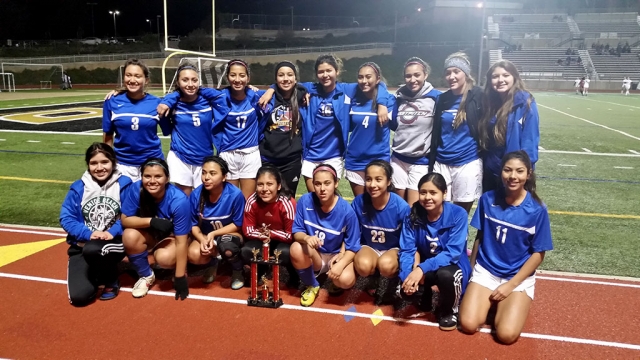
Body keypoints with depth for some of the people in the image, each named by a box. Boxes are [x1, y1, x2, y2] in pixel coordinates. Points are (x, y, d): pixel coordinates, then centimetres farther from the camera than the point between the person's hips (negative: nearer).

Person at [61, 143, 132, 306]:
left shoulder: (123, 184, -6)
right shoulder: (78, 187, -1)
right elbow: (66, 218, -2)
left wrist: (113, 232, -21)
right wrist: (88, 234, -17)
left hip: (114, 243, -2)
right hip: (83, 245, 2)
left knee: (92, 250, -38)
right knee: (79, 296, -15)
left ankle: (111, 280, -4)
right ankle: (97, 271, 21)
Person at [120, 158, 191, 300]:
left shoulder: (178, 200, -31)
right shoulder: (135, 189, -23)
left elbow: (181, 242, -27)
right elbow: (125, 220, -16)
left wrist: (180, 277, -25)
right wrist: (151, 221, -35)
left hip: (172, 236, -3)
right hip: (150, 233, 3)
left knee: (164, 258, -34)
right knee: (130, 235, -28)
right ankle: (146, 276, -1)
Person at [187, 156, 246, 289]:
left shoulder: (235, 194, -24)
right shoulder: (196, 195, -16)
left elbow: (237, 225, -13)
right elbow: (193, 225, -4)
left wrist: (213, 234, -24)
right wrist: (203, 240, -24)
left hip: (231, 234, -2)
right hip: (205, 236, 3)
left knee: (226, 246, -38)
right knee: (194, 255, -29)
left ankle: (238, 270, 0)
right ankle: (212, 263, 12)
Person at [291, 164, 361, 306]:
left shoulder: (346, 211, -20)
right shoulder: (305, 201, -16)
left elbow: (353, 247, -12)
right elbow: (297, 232, -10)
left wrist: (340, 264, -31)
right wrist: (306, 238, -34)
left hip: (338, 255, -2)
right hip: (315, 255, 2)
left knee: (346, 280, -33)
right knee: (296, 249, -31)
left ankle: (335, 283, 9)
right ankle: (312, 286, -1)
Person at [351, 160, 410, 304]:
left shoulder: (401, 207, -22)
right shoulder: (358, 203, -17)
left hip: (394, 249, -1)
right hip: (369, 246, 2)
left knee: (386, 265, -36)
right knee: (363, 266, -33)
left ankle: (394, 280, 2)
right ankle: (374, 278, 5)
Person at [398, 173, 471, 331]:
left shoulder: (458, 214, -20)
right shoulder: (413, 215, -11)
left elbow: (452, 253, -26)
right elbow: (407, 250, -12)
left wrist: (421, 269, -38)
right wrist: (408, 274, -32)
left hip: (452, 266, -2)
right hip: (423, 267, 3)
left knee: (446, 275, -37)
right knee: (406, 289, -25)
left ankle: (449, 310, -2)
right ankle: (425, 298, 14)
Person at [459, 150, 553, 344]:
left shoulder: (537, 210, -12)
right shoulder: (488, 199, -6)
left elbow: (538, 254, -7)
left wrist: (511, 285, -11)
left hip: (519, 277, -1)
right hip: (485, 270, 2)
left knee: (506, 334, -19)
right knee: (468, 325, -14)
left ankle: (504, 304, 13)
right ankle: (491, 301, 16)